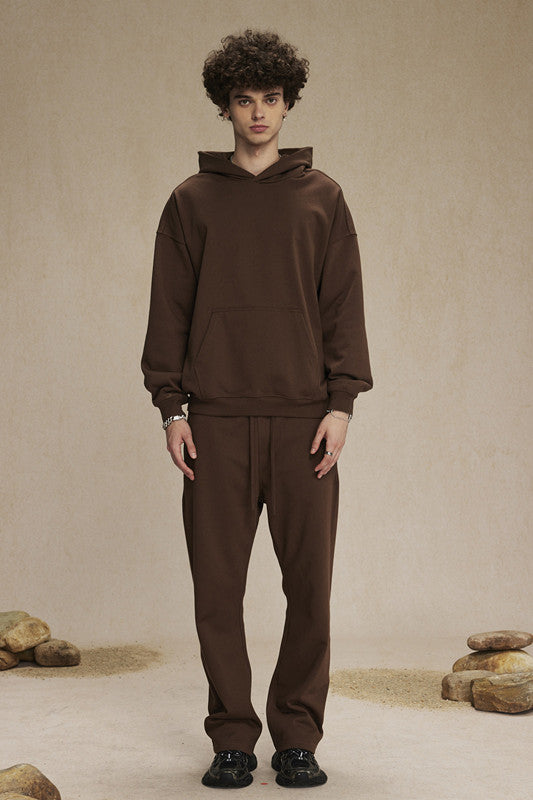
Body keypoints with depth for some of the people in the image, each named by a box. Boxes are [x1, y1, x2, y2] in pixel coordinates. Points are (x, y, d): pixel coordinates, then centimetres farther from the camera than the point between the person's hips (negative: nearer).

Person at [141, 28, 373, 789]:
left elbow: (344, 305, 7)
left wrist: (342, 402, -3)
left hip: (303, 419, 0)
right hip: (216, 421, 0)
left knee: (310, 585, 1)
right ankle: (231, 739, 14)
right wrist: (171, 406, -1)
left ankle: (297, 735, 14)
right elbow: (168, 309, 8)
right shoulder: (191, 201, 10)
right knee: (217, 588, 1)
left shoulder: (322, 198, 11)